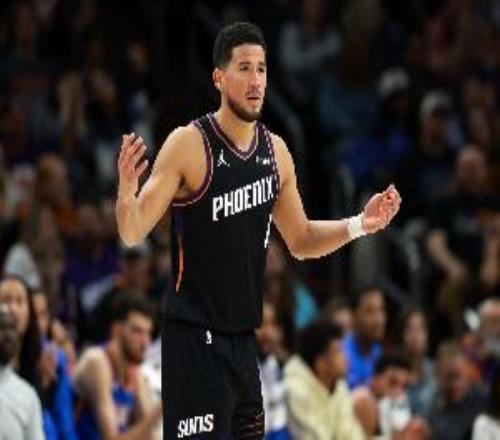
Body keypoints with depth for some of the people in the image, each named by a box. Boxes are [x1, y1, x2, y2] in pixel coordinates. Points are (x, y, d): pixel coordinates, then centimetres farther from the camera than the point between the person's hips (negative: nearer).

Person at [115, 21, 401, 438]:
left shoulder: (276, 150, 8)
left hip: (244, 336, 7)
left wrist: (359, 225, 6)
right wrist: (126, 195, -33)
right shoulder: (189, 145, -12)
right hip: (194, 336, -7)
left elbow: (301, 241, 20)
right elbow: (133, 234, -12)